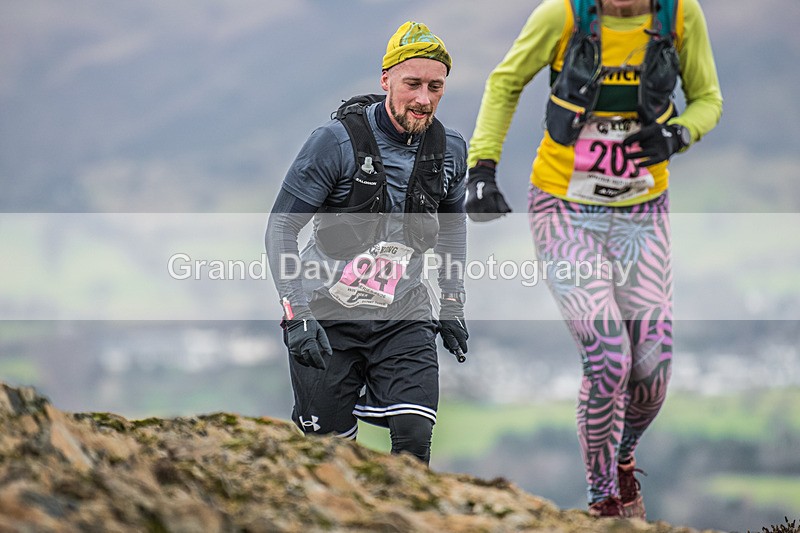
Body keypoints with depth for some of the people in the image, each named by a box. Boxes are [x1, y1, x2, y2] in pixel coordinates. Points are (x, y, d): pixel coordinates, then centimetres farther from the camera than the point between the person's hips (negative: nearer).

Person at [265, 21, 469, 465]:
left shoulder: (450, 150, -3)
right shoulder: (337, 141, -17)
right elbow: (281, 228, -13)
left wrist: (452, 303, 14)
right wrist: (296, 314, -21)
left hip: (403, 316, 3)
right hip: (328, 314, -3)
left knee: (414, 437, -15)